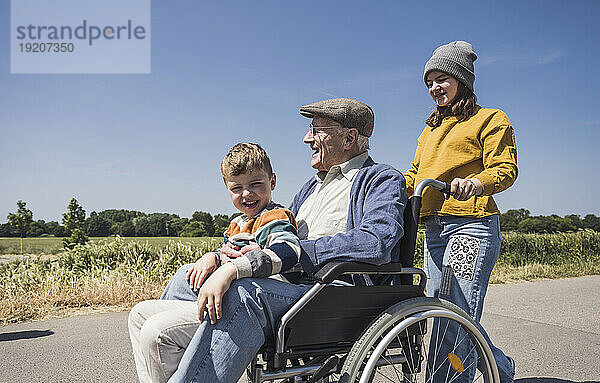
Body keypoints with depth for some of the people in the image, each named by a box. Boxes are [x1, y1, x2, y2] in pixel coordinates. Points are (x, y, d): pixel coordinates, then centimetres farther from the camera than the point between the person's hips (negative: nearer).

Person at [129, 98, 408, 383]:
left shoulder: (383, 180, 0)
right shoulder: (313, 185, 26)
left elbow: (376, 242, -21)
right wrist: (234, 250, 2)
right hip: (285, 287, 9)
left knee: (242, 290, -35)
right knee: (187, 276, 8)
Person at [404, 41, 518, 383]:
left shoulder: (492, 119, 6)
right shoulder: (430, 130, 27)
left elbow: (505, 168, -6)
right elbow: (414, 175, 24)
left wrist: (475, 183, -28)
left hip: (471, 225, -7)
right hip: (434, 230, 8)